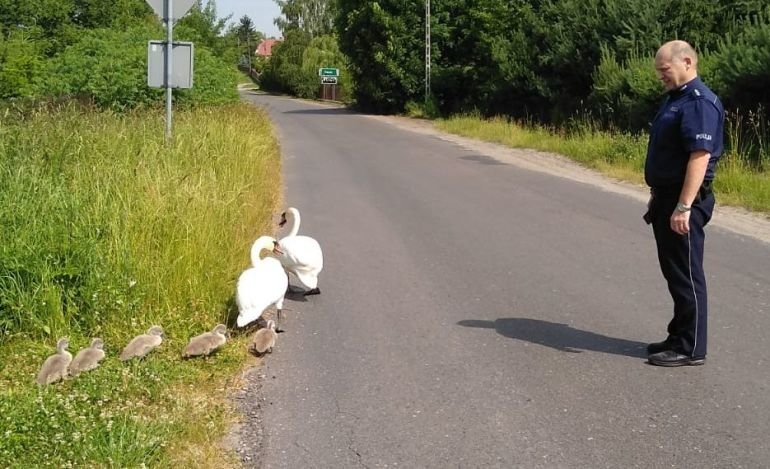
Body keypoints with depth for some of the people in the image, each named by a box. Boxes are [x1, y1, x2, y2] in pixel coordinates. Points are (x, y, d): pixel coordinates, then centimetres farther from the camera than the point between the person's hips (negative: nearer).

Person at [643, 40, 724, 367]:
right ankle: (679, 338, 25)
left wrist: (684, 207, -29)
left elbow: (700, 156, -25)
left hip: (684, 202, -10)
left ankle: (691, 349, 4)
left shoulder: (699, 103, -16)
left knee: (686, 275, -4)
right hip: (667, 198, 10)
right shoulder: (675, 99, 16)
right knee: (675, 273, 16)